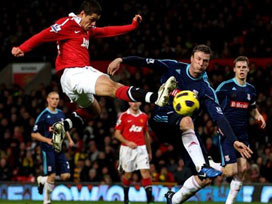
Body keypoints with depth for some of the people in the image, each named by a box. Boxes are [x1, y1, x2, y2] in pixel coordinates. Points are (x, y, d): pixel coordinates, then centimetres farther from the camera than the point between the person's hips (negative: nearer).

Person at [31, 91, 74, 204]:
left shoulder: (61, 114, 13)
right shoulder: (43, 115, -6)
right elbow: (34, 134, -5)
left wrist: (69, 140, 13)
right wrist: (47, 140, -18)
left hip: (59, 149, 6)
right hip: (48, 149, -6)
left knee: (66, 176, -3)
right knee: (52, 176, -12)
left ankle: (42, 180, 22)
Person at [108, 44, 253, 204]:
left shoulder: (205, 89, -4)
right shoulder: (173, 67, -4)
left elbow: (219, 117, -10)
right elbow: (145, 62, -6)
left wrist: (234, 141, -22)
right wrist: (121, 60, -21)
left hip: (182, 130, 3)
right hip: (161, 117, -3)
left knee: (206, 179, -9)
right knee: (187, 120, -40)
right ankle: (202, 168, -47)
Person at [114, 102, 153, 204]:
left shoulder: (144, 117, 10)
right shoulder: (124, 116, -1)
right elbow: (117, 133, -1)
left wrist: (149, 151, 19)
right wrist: (127, 142, -16)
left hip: (141, 148, 2)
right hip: (127, 149, -2)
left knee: (145, 172, -9)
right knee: (127, 174, 6)